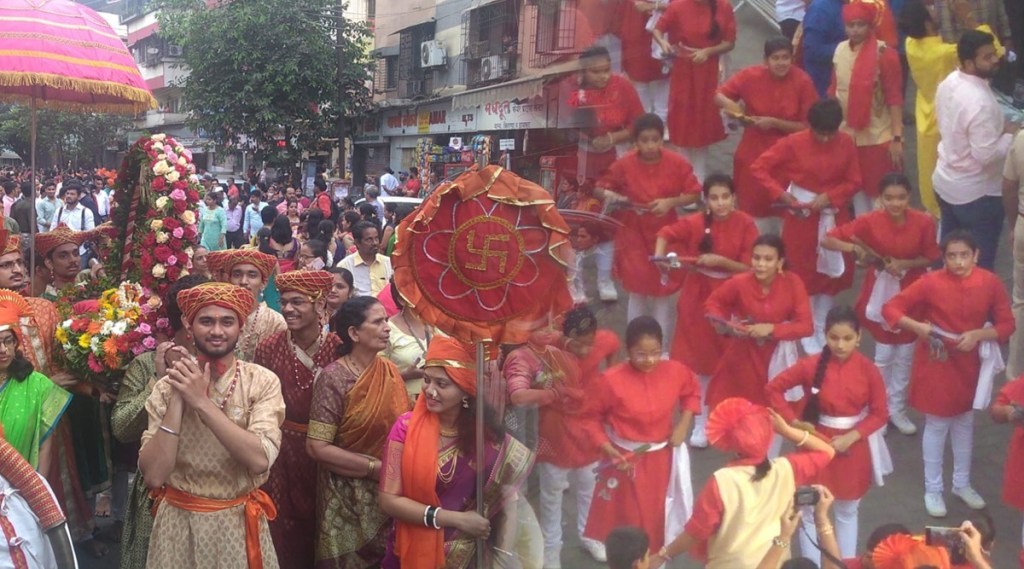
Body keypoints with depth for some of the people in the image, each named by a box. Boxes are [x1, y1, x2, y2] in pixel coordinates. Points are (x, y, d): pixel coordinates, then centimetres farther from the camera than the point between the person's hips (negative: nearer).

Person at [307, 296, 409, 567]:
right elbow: (318, 447, -19)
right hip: (348, 493, -5)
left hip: (390, 489, 5)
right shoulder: (334, 378, -17)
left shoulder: (390, 371, 0)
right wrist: (376, 468, -18)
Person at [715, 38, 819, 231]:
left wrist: (774, 123, -20)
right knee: (755, 210, 11)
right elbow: (719, 96, 2)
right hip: (754, 155, 2)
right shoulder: (751, 76, -8)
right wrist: (733, 107, -19)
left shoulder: (802, 81, -13)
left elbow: (807, 126, -11)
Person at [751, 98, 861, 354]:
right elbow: (758, 168, -13)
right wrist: (782, 195, -22)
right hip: (802, 216, -3)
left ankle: (821, 330, 28)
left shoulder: (846, 143, -5)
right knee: (803, 273, 6)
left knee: (831, 272, 12)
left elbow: (854, 181, -1)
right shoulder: (793, 143, -14)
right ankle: (807, 335, 20)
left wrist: (830, 196, -18)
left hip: (834, 216, 3)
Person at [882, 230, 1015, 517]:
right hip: (937, 362, -3)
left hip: (970, 364, 3)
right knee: (937, 425, 8)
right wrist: (917, 326, -28)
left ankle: (962, 483, 38)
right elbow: (890, 308, -13)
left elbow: (1007, 325, -4)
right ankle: (933, 489, 23)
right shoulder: (931, 282, -17)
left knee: (965, 423, 19)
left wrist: (978, 335, -21)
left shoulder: (990, 283, -11)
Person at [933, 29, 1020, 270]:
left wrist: (999, 128, 7)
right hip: (976, 193, -8)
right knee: (979, 265, 9)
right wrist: (1009, 134, -11)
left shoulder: (948, 83, -3)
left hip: (945, 181, 9)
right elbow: (987, 155, -28)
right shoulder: (980, 102, -30)